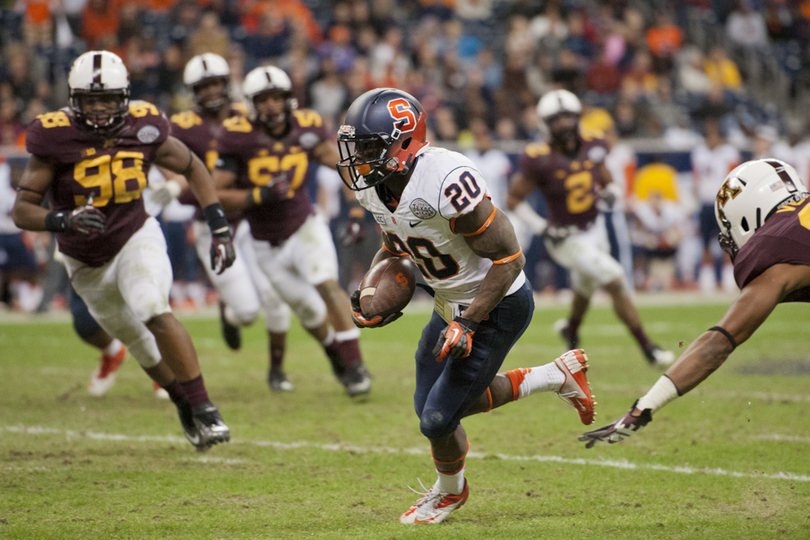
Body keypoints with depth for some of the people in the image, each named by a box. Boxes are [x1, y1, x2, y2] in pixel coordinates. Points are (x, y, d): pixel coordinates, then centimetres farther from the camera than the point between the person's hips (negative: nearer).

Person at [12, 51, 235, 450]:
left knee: (155, 313, -28)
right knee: (139, 343, 15)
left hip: (136, 239, -1)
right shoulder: (56, 138, -22)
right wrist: (64, 220, -40)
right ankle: (185, 405, 41)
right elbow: (22, 210, -20)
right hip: (86, 263, 1)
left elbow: (193, 168, 1)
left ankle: (204, 409, -21)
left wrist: (220, 229, -5)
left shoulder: (143, 128, -16)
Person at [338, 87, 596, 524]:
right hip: (450, 303, 9)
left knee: (437, 419, -6)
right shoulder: (374, 185, -6)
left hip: (496, 307, -9)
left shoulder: (446, 181, -33)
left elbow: (508, 259, -27)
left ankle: (449, 491, 29)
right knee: (431, 405, 18)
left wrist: (467, 323, -28)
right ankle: (557, 377, 29)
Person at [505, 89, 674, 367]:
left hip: (595, 229, 6)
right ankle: (647, 348, -10)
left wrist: (610, 193, -14)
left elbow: (608, 182, 9)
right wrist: (542, 228, -19)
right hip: (566, 238, -6)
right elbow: (513, 199, -12)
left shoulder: (591, 147, -6)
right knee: (615, 280, -19)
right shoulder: (541, 160, -22)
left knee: (585, 290, 26)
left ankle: (571, 329, 60)